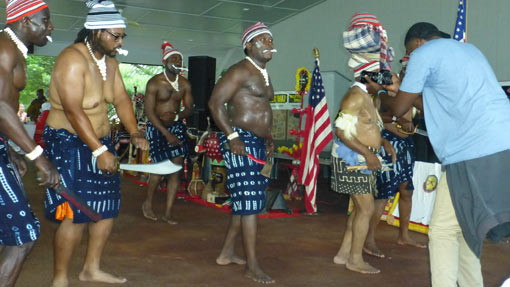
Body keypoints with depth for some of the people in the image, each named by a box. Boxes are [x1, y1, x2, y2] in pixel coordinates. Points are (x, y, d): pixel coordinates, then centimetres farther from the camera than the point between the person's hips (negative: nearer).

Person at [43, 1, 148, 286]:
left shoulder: (110, 61, 9)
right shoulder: (73, 59, -18)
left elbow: (121, 98, 7)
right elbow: (73, 111, -24)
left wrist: (135, 133, -9)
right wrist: (100, 151, -27)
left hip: (100, 142, 9)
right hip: (70, 143, -9)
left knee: (108, 206, 11)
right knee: (76, 214, -10)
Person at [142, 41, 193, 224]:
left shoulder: (185, 84, 3)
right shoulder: (154, 83, -11)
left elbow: (189, 109, 7)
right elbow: (149, 112, -14)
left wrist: (178, 115, -17)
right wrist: (167, 134, -20)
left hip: (176, 126, 4)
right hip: (156, 127, -4)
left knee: (175, 169, -1)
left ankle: (168, 213, 7)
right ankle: (147, 203, 22)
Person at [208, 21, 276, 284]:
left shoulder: (263, 74, 18)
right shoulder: (241, 70, -11)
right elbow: (215, 102, -18)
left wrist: (268, 138, 17)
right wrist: (232, 137, -23)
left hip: (257, 143, 10)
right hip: (239, 141, -10)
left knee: (246, 200, 14)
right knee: (250, 201, -9)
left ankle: (227, 253, 27)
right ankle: (252, 266, -1)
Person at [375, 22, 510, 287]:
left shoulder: (424, 53, 2)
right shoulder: (469, 49, 26)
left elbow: (399, 109, 6)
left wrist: (383, 95, 27)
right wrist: (404, 89, 36)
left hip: (476, 153, -8)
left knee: (443, 232, 1)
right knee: (464, 228, 18)